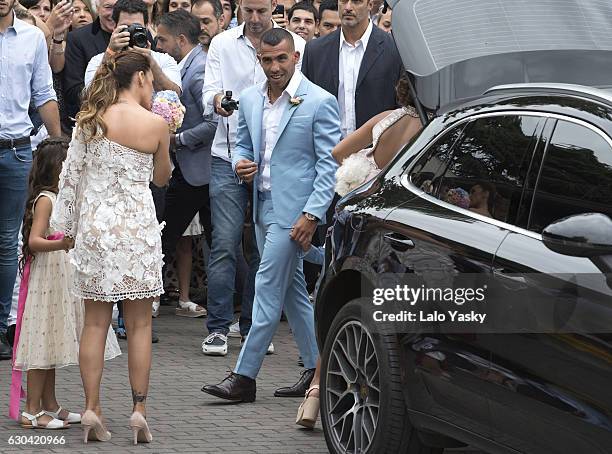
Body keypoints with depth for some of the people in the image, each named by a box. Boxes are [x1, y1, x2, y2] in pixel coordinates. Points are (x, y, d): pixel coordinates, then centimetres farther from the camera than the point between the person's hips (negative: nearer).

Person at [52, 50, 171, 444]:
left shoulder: (90, 119, 2)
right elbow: (162, 178, 8)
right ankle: (139, 409, 2)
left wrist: (67, 226, 12)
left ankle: (92, 408, 3)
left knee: (96, 321, 6)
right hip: (137, 223, -3)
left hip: (94, 223, 3)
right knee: (139, 323, 4)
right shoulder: (155, 124, -5)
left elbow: (72, 172, 4)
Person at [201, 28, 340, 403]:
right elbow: (243, 144, 22)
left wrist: (312, 214, -18)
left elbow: (329, 164, -11)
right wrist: (240, 163, -2)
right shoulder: (251, 99, 9)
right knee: (293, 290, 13)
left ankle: (244, 378, -6)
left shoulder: (320, 102, -11)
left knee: (268, 290, -8)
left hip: (293, 209, -8)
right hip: (263, 205, 8)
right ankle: (317, 369, 22)